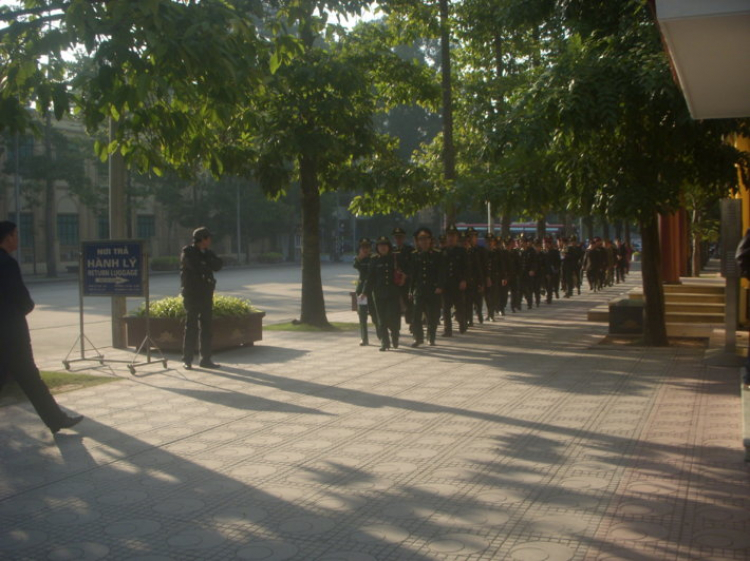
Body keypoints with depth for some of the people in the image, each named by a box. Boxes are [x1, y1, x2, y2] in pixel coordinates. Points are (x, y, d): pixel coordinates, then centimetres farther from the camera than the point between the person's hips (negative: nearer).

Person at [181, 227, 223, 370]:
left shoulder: (207, 252, 14)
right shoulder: (188, 253, -6)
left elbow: (217, 265, -1)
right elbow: (197, 267, -22)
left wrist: (208, 256, -12)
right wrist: (208, 264, -6)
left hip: (206, 293, 7)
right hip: (192, 294, -6)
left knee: (206, 327, 6)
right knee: (191, 327, -5)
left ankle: (206, 359, 11)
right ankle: (187, 359, 1)